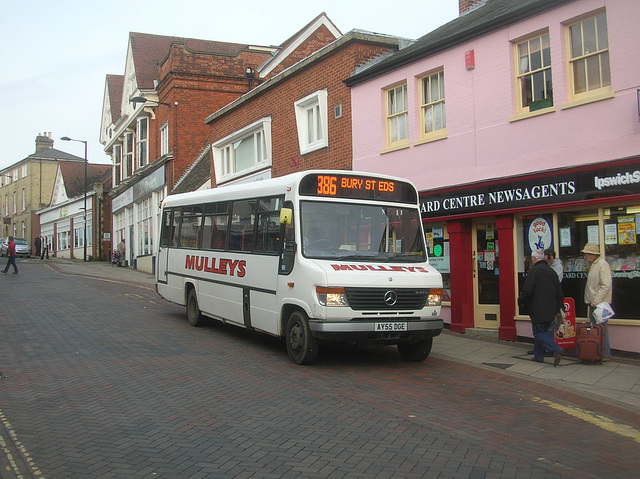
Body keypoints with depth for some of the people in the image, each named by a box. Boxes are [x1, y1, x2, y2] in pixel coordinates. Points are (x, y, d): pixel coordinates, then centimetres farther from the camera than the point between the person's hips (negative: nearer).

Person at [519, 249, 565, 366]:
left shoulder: (534, 270, -11)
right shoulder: (551, 271, 12)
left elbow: (527, 290, -17)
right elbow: (559, 291, 16)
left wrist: (521, 301, 0)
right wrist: (559, 307, 23)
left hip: (538, 309, -8)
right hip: (550, 308, 8)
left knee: (539, 333, -5)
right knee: (542, 331, 16)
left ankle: (556, 350, -21)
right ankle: (538, 355, 19)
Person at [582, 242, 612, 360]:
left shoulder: (603, 264, -12)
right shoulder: (592, 265, 17)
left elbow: (606, 285, -19)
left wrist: (597, 301, -20)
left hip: (600, 303, -9)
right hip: (593, 303, 9)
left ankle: (605, 355, 0)